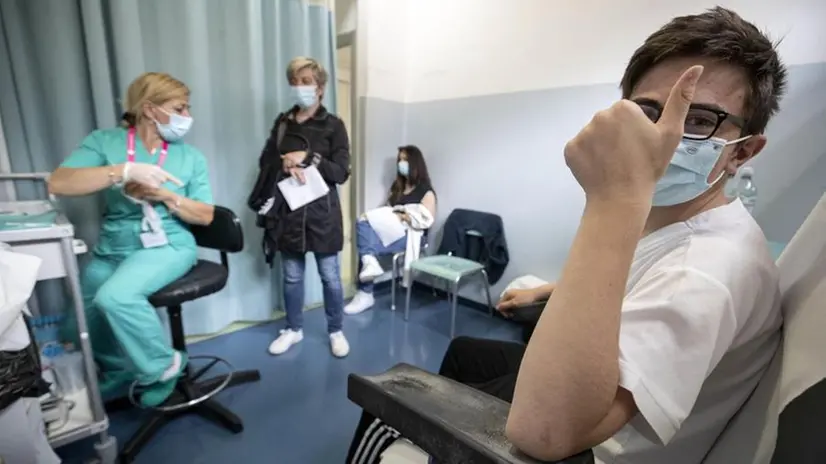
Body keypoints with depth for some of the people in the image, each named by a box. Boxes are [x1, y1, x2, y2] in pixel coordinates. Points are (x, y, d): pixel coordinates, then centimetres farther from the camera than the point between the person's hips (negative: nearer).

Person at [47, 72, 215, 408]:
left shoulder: (191, 157, 1)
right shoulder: (105, 141, -1)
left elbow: (205, 216, -1)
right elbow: (58, 183, -16)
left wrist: (166, 195, -16)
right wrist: (124, 171, -27)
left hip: (168, 246, -3)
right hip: (111, 250, 3)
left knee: (114, 297, -28)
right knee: (90, 319, 13)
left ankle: (163, 366, -6)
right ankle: (120, 373, 43)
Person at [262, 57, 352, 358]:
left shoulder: (333, 125, -1)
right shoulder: (282, 122, 11)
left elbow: (342, 173, -8)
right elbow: (265, 162, 8)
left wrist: (308, 158, -19)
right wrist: (286, 165, -12)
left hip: (322, 211, -3)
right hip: (289, 210, 4)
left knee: (330, 277, 5)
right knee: (292, 276, 13)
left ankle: (336, 331, 24)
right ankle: (294, 329, 32)